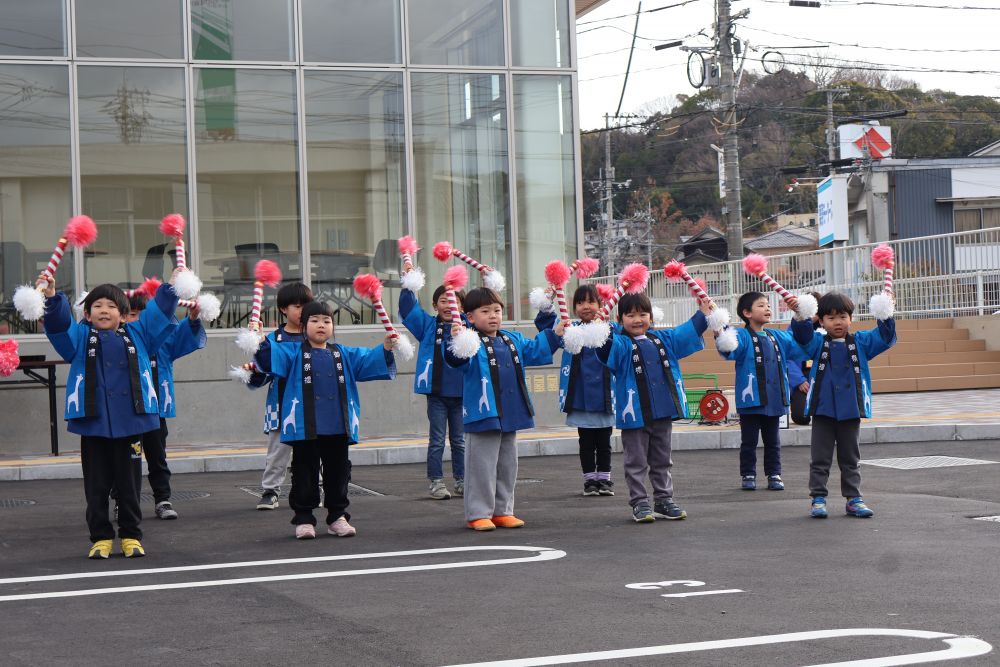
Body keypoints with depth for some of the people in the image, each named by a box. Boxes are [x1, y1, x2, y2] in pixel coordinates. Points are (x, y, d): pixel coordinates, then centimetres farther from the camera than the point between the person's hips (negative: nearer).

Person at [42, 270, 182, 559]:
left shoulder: (137, 334, 12)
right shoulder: (80, 337, 8)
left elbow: (159, 313, 14)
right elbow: (59, 323, -7)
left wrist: (171, 286, 7)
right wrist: (52, 298, -23)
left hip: (130, 423, 1)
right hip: (93, 425, -1)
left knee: (129, 483, 6)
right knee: (96, 486, 4)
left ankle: (131, 536, 16)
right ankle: (101, 537, 14)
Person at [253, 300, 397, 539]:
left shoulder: (344, 354, 15)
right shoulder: (294, 353, 6)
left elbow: (368, 360, 11)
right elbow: (272, 357, -8)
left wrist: (385, 348, -3)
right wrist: (262, 342, -25)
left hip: (337, 428, 3)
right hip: (305, 428, -3)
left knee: (338, 472, 8)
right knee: (305, 473, 2)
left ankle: (337, 517, 18)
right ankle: (303, 519, 9)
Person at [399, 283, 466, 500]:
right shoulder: (428, 326, 4)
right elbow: (408, 307, -1)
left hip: (460, 393, 1)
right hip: (436, 393, -1)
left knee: (460, 440, 11)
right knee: (437, 440, 3)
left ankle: (462, 481, 18)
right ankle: (436, 482, 7)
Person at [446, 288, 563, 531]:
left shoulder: (513, 340, 13)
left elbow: (534, 351, 26)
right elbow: (456, 359, -29)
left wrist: (554, 335, 19)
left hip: (511, 415, 7)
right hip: (484, 415, -7)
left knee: (508, 465, 13)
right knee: (483, 465, -4)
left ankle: (502, 511, 23)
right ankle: (478, 514, 3)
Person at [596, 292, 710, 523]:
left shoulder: (663, 339, 12)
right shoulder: (620, 345, -5)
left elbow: (685, 334, 23)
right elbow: (610, 349, -26)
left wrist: (702, 315, 22)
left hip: (663, 412, 5)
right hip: (635, 415, -5)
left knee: (662, 461, 14)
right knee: (637, 463, 2)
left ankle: (664, 501, 21)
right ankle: (640, 504, 6)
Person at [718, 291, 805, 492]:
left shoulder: (778, 337, 11)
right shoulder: (743, 337, -9)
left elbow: (798, 348, 26)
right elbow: (730, 350, -29)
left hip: (774, 399, 5)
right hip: (751, 400, -5)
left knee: (772, 441, 12)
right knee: (749, 441, 4)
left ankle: (774, 475, 19)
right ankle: (748, 476, 13)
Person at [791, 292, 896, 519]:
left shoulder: (861, 342, 7)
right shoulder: (817, 343, 3)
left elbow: (885, 337, 0)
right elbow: (801, 335, -13)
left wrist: (886, 315, -16)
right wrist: (800, 316, -30)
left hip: (851, 412, 1)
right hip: (823, 410, -1)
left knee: (851, 458, 10)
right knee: (820, 458, 3)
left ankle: (853, 498, 16)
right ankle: (818, 498, 7)